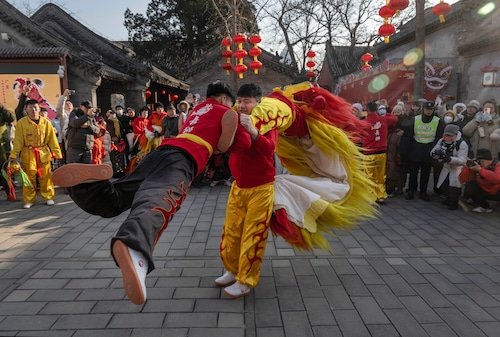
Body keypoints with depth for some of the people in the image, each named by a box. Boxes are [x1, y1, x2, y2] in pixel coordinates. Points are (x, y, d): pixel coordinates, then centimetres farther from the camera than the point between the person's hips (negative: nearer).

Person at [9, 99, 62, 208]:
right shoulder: (21, 123, -5)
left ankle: (48, 197, 17)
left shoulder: (46, 122, -1)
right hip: (28, 153, -1)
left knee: (46, 176, 5)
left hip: (43, 153, 1)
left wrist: (57, 153, 0)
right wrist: (13, 154, -10)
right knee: (29, 177, 4)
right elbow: (18, 140, -4)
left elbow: (52, 139, 1)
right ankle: (29, 200, 16)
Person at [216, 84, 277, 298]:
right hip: (238, 186, 6)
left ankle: (246, 282, 13)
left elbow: (269, 149, -28)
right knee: (231, 232, 13)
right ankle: (233, 271, 32)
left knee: (253, 235, 1)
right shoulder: (236, 121, 6)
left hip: (261, 188, -6)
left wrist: (253, 131, -40)